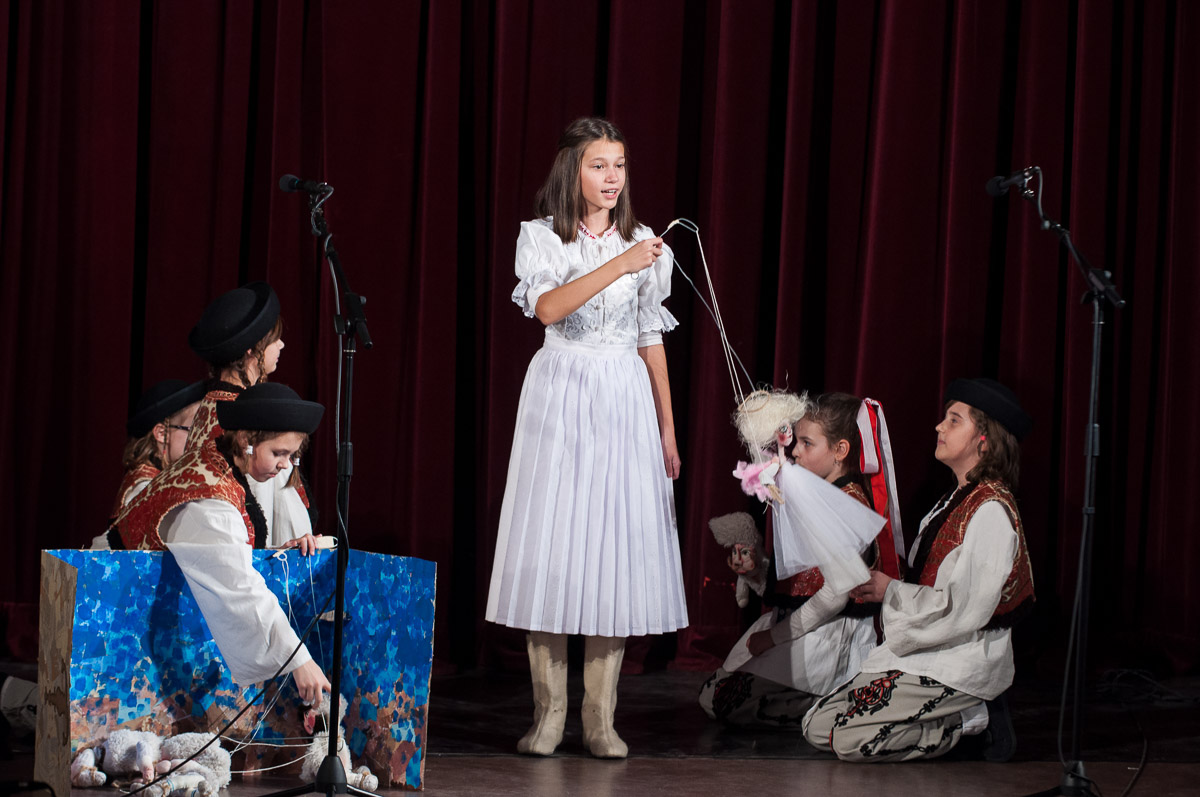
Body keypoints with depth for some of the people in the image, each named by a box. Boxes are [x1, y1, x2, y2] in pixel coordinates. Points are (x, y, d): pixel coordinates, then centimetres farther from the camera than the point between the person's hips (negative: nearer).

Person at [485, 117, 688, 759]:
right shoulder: (541, 237, 1)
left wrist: (667, 427, 11)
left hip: (626, 400, 2)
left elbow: (651, 339, 13)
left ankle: (600, 717, 3)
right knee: (551, 546, -4)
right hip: (559, 395, -2)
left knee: (617, 547, -2)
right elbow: (548, 308, -17)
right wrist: (619, 266, -25)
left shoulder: (643, 244, 10)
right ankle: (549, 712, 4)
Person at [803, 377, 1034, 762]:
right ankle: (968, 715, 5)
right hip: (924, 653, 10)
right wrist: (874, 583, 2)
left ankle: (974, 720, -5)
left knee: (851, 740, -20)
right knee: (817, 727, 2)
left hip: (960, 666, -10)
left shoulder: (990, 512, -17)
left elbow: (965, 610, -23)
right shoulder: (959, 499, 15)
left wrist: (891, 591, -10)